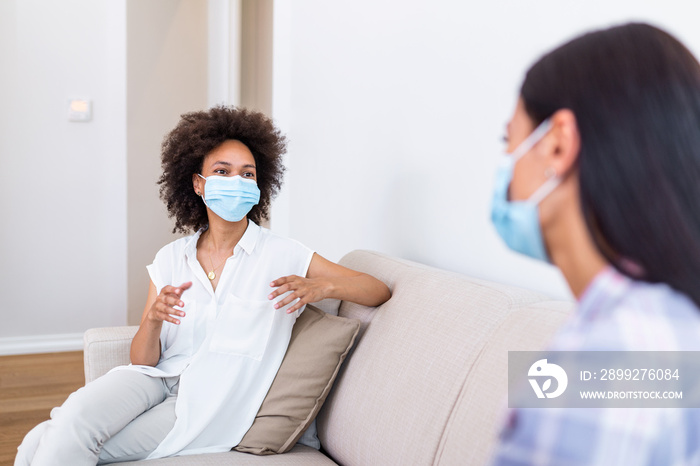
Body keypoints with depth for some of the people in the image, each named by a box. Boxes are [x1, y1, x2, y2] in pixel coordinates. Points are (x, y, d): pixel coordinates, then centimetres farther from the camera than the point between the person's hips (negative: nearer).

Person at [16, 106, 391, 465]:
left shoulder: (282, 256, -2)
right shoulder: (171, 258, 7)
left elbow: (378, 291, -3)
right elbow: (142, 360, 5)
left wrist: (321, 286, -23)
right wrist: (153, 320, -17)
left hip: (210, 404, -3)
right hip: (159, 378, 3)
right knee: (73, 418, -29)